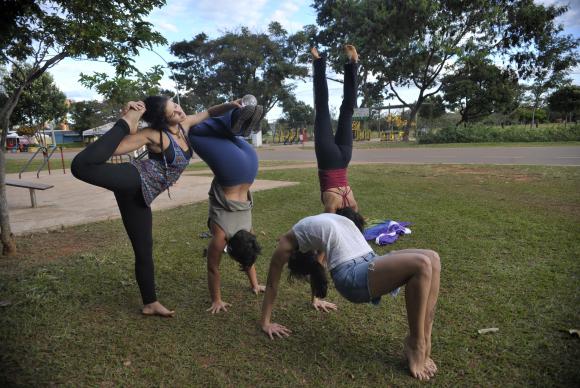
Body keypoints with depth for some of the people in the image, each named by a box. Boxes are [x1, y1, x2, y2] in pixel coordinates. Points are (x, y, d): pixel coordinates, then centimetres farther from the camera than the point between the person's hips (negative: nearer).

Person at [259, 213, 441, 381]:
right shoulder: (288, 241, 11)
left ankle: (424, 342, -3)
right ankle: (415, 346, -9)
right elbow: (272, 283, 14)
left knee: (432, 259, -13)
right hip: (351, 275, -7)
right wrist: (265, 322, 15)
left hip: (371, 263, 7)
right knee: (421, 265, -25)